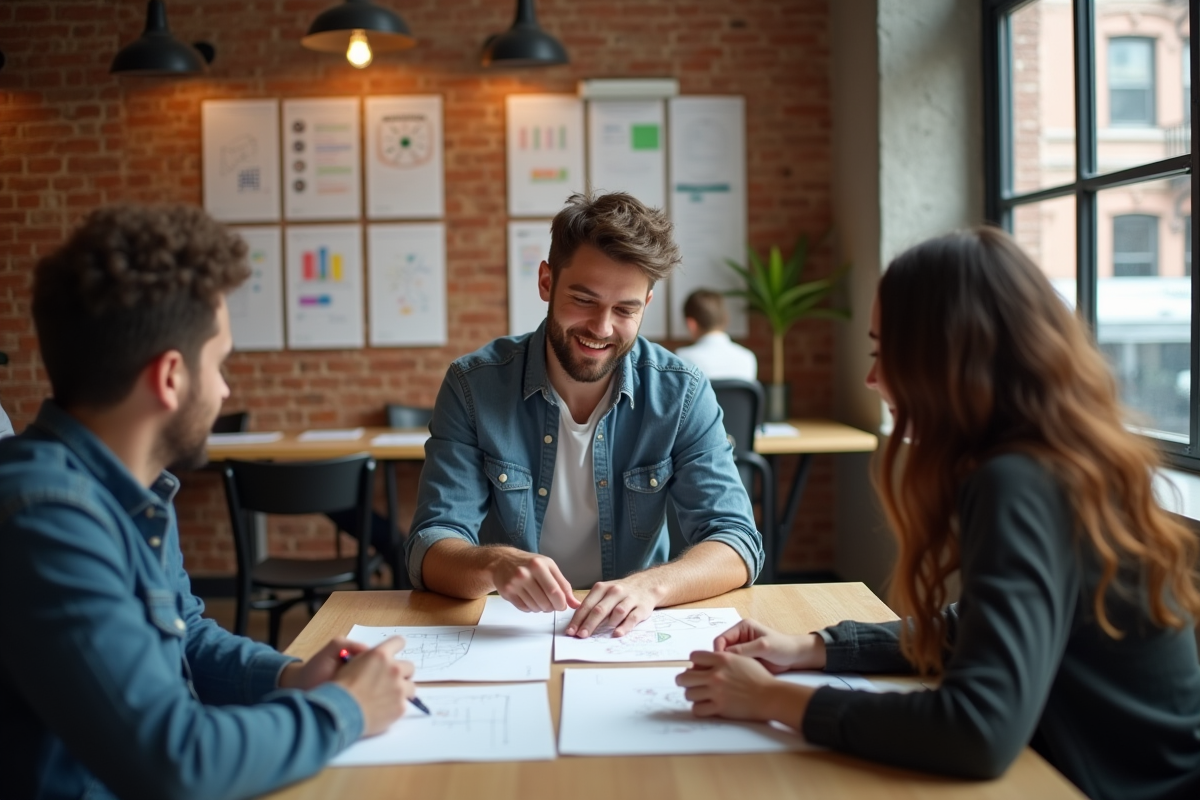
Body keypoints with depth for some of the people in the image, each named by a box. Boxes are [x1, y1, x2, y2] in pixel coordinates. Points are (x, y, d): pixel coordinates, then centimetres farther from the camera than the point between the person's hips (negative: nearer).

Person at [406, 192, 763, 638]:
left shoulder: (682, 395, -5)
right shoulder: (473, 386, -7)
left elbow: (736, 544, -9)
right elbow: (429, 552, -11)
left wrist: (650, 585, -30)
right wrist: (495, 564, -34)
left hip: (633, 636, 1)